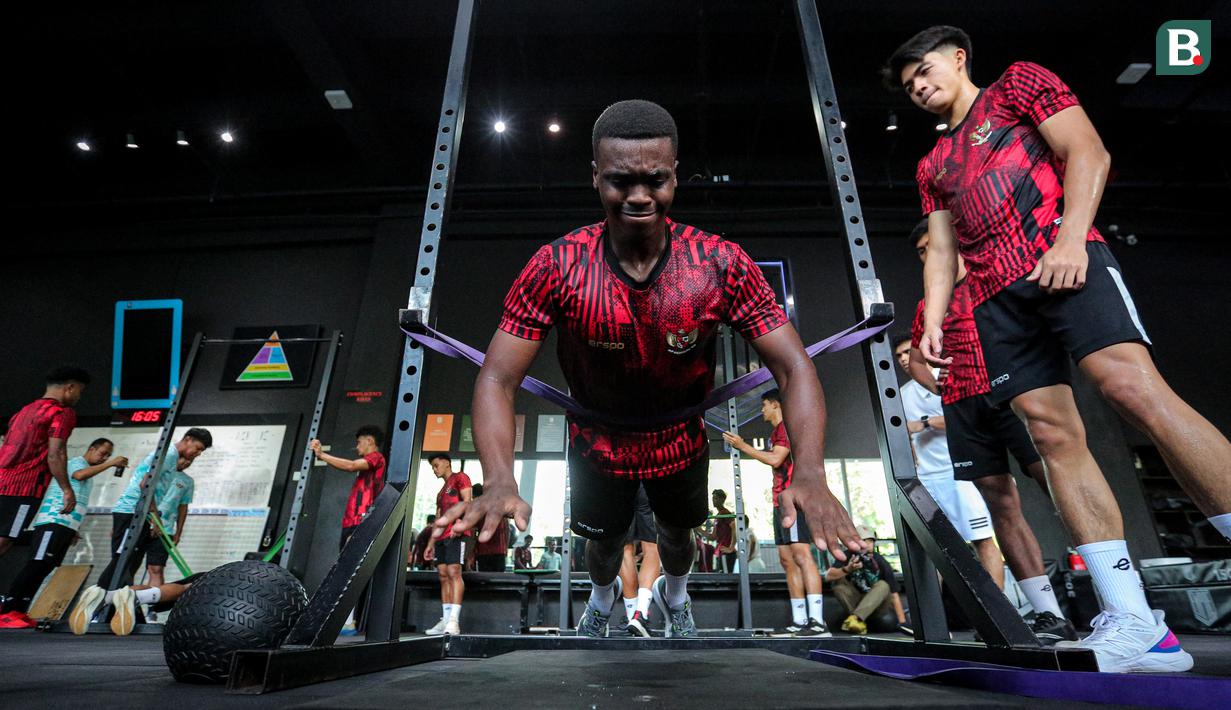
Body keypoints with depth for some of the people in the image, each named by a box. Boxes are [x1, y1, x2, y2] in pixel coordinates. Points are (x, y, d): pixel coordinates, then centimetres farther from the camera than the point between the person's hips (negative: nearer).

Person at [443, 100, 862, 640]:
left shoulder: (722, 265, -25)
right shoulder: (556, 267, -26)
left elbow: (794, 367, -24)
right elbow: (498, 379, -26)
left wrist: (810, 473, -40)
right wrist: (500, 483, -43)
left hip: (681, 445, 1)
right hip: (598, 447, 0)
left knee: (677, 535, 29)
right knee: (603, 542, 27)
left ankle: (675, 598, 67)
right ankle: (602, 597, 65)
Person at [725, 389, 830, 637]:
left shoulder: (788, 426, -4)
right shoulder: (776, 432, 24)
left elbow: (775, 459, -15)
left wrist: (743, 446, -10)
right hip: (781, 500, 10)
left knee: (801, 555, -16)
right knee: (787, 559, 5)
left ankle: (817, 621, -19)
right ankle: (799, 621, 6)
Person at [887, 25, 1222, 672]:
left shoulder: (1019, 84, 17)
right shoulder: (933, 166, 28)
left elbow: (1088, 153, 2)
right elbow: (942, 252, 20)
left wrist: (1071, 236, -15)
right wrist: (932, 323, 5)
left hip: (1064, 262, -4)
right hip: (996, 298, 4)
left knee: (1133, 388, -25)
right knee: (1053, 433, -8)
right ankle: (1135, 625, -8)